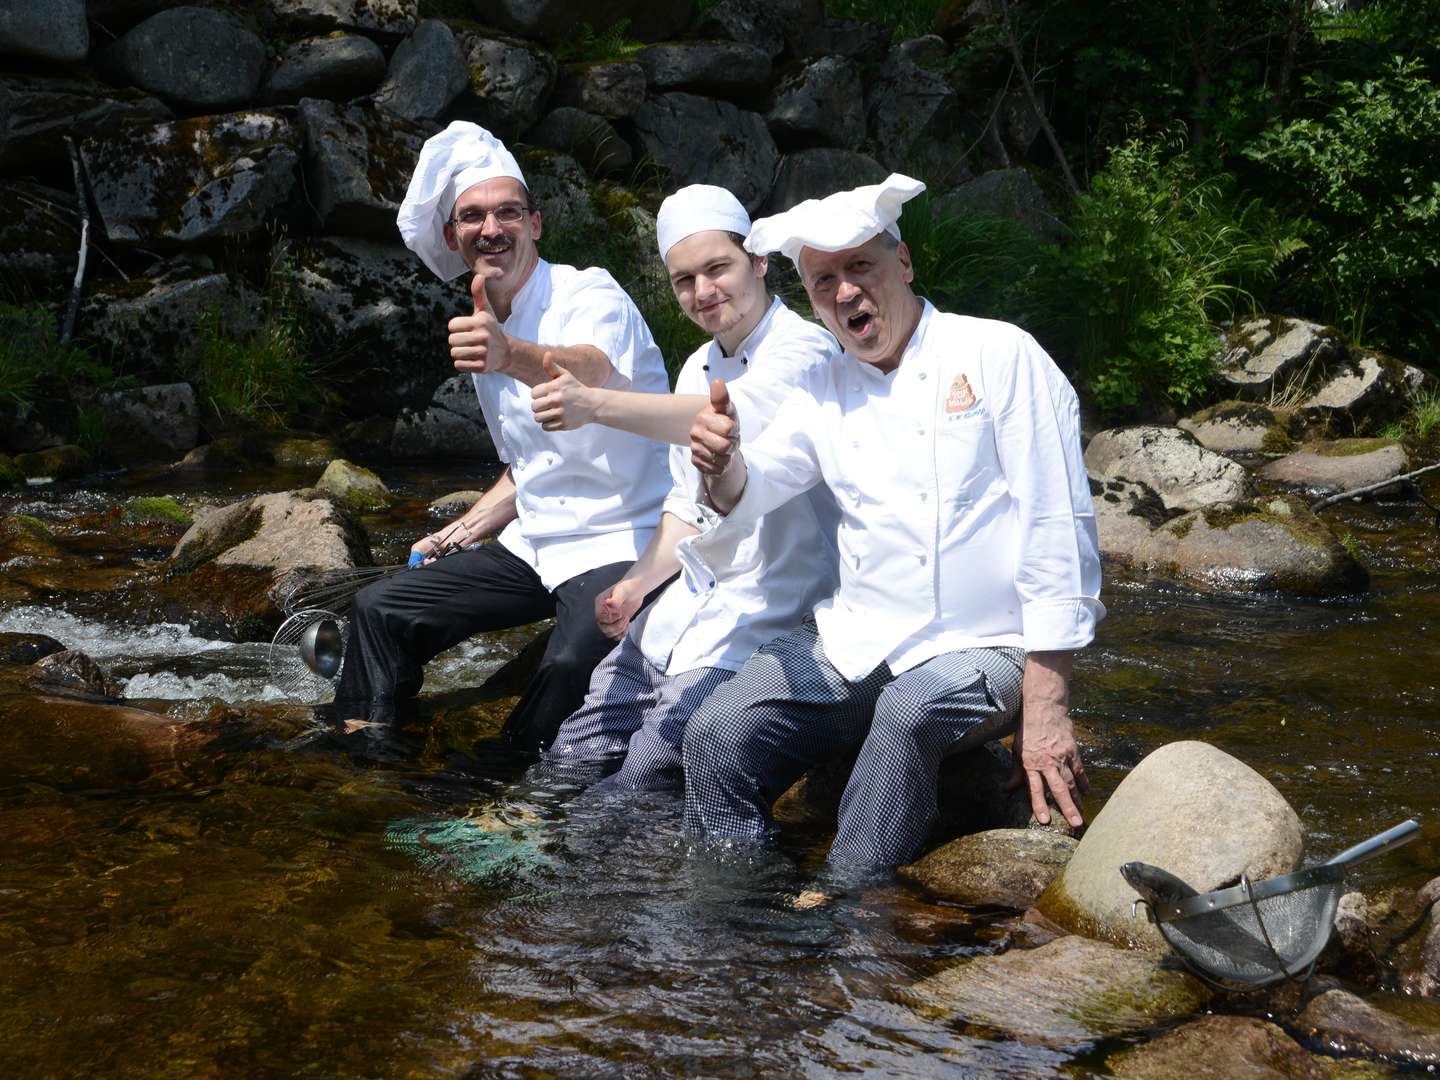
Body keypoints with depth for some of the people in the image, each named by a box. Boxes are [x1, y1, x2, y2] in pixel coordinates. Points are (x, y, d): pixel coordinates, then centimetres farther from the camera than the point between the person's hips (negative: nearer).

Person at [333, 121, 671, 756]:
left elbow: (591, 371, -38)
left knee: (571, 666, -34)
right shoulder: (482, 330, 12)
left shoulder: (589, 294, -12)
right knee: (380, 610, 2)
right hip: (535, 545, 8)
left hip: (619, 544, -8)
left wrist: (510, 356, -57)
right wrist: (460, 534, 14)